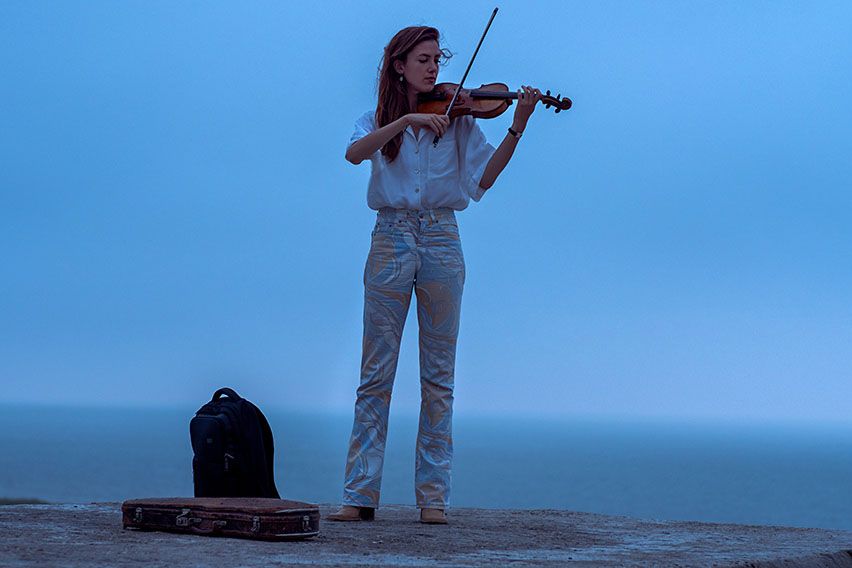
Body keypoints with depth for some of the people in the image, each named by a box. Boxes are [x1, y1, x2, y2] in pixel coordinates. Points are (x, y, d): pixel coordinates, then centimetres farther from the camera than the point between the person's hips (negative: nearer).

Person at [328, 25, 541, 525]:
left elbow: (484, 177, -3)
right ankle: (360, 494, 1)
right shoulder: (379, 120, 9)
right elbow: (354, 153, -13)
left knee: (438, 376, 2)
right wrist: (406, 119, -24)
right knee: (376, 373, -1)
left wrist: (517, 128, -15)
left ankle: (434, 496, 5)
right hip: (390, 243, 0)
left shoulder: (458, 119, 9)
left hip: (441, 244, 1)